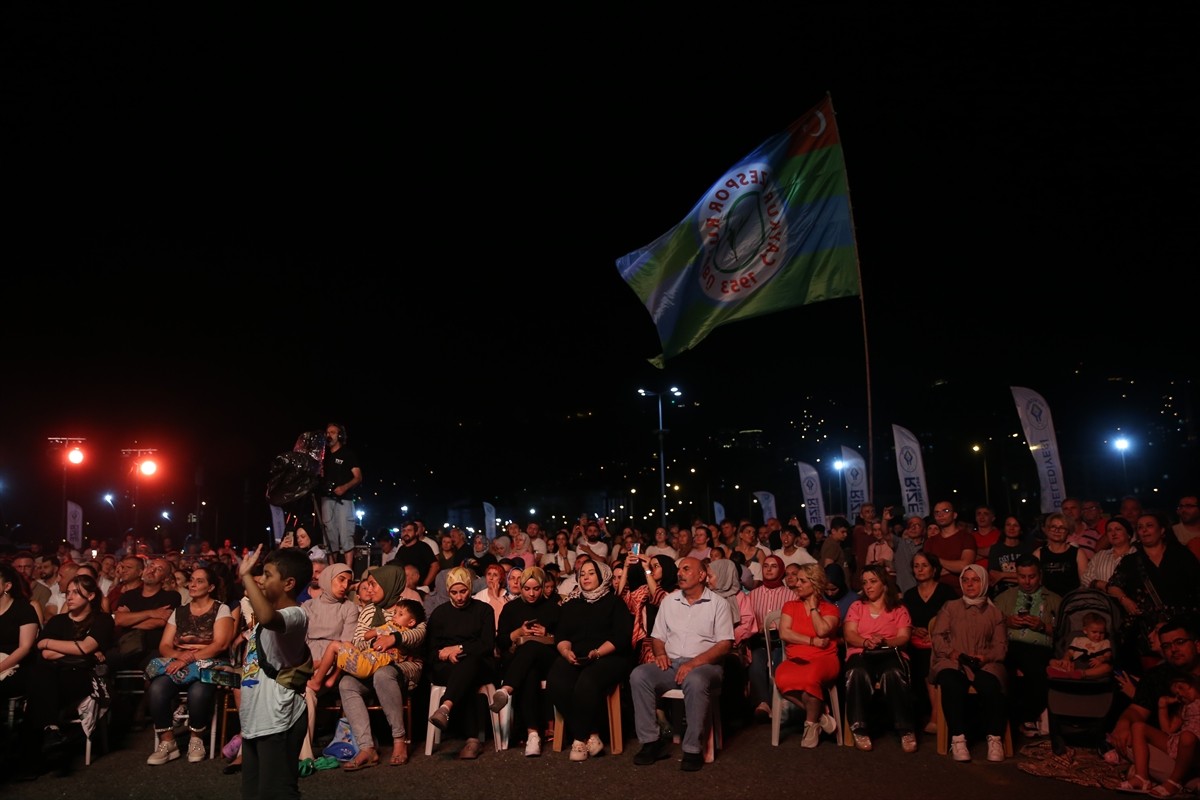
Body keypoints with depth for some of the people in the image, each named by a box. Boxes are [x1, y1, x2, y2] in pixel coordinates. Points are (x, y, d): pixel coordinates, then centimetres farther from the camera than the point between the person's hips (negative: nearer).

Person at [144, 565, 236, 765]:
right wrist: (180, 655, -14)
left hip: (209, 666, -4)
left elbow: (221, 644, -12)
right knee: (156, 689, -28)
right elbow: (164, 646, 9)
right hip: (179, 664, 4)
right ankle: (167, 742, -14)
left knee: (198, 691, -36)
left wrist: (190, 658, -22)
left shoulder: (221, 609, 2)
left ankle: (197, 740, -11)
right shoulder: (179, 611, 16)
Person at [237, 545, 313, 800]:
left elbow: (267, 617, -43)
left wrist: (246, 575, -35)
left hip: (277, 722, -10)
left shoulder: (295, 615, -19)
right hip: (256, 720, 10)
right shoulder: (270, 615, 14)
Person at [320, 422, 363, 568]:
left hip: (343, 499, -6)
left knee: (345, 536, -12)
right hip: (327, 499, 6)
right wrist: (319, 471, 2)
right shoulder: (325, 455, 18)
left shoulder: (348, 454, 2)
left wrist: (344, 487, -22)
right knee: (330, 537, 6)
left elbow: (358, 477, -5)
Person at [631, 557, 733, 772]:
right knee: (638, 675, -24)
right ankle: (651, 741, -18)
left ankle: (693, 749, -25)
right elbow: (657, 637, 20)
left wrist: (694, 663, -18)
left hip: (704, 665, -4)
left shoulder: (718, 604, 4)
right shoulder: (669, 601, 18)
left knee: (695, 681, -39)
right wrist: (660, 654, -4)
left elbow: (725, 645, -5)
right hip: (671, 664, 4)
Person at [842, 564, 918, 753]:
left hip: (891, 653, 0)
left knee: (893, 674, -38)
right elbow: (849, 634, 7)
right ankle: (859, 729, -32)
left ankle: (906, 730, -30)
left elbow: (903, 637, 3)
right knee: (857, 674, -37)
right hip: (861, 653, 1)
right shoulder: (857, 606, 22)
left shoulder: (899, 609, 19)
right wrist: (866, 642, -15)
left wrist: (884, 642, -18)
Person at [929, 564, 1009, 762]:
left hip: (984, 664, 1)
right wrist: (951, 652, -11)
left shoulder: (994, 612, 21)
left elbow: (1001, 645, 11)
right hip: (951, 662, -1)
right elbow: (937, 636, 9)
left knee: (990, 687, -35)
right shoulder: (950, 607, 19)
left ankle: (995, 738, -21)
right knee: (952, 685, -36)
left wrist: (985, 657, -10)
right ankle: (957, 739, -30)